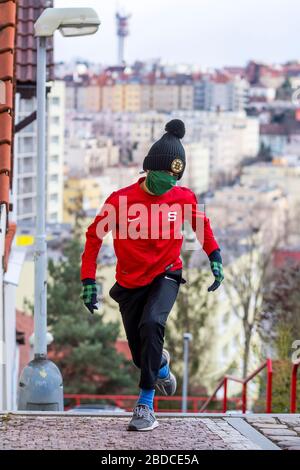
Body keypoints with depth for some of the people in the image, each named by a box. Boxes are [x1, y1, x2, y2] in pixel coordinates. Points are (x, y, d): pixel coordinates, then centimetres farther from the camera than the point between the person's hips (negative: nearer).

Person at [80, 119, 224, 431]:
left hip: (165, 276, -1)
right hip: (130, 283, 1)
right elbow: (94, 235, -3)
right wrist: (88, 281, -6)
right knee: (141, 356, 7)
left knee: (151, 324, -31)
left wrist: (215, 258, 6)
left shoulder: (183, 198, -9)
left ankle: (146, 404, -23)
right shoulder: (121, 200, -15)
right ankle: (162, 364, 49)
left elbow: (200, 223, 13)